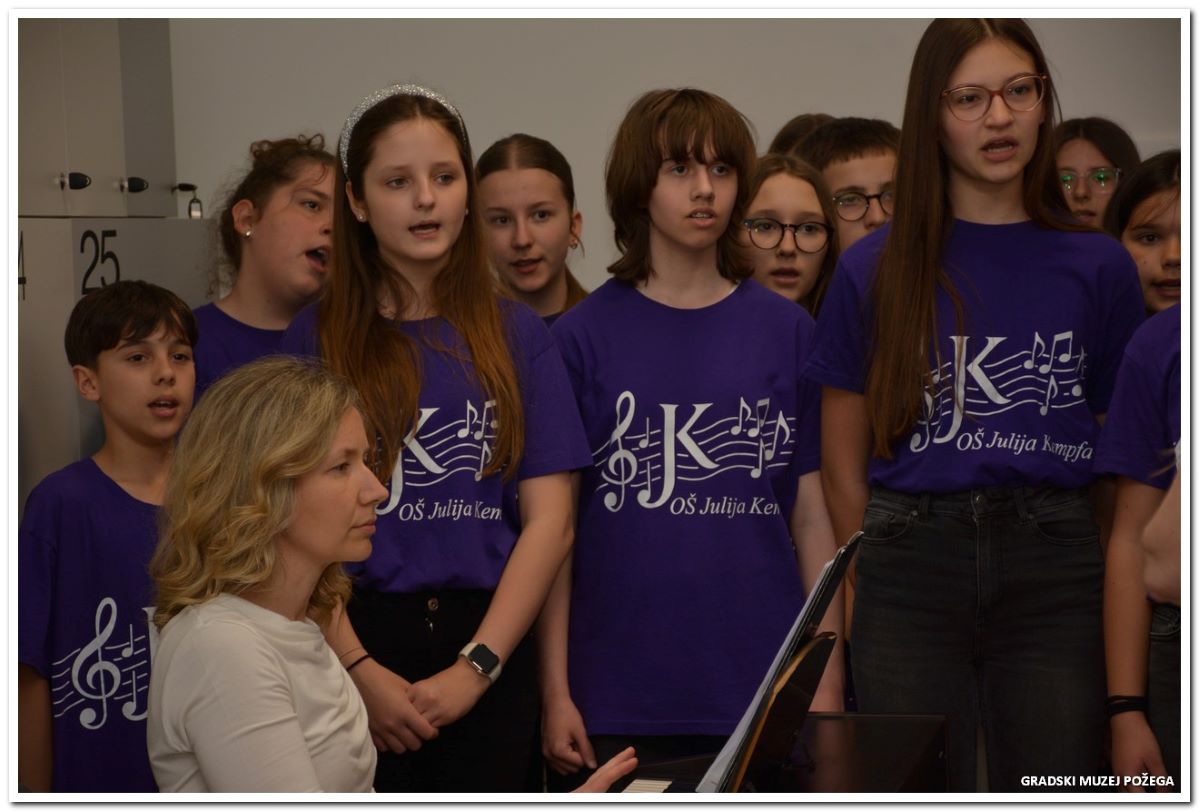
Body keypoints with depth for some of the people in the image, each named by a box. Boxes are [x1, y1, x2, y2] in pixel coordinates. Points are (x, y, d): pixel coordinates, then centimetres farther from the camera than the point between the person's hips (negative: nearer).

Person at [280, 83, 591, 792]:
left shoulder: (517, 335, 6)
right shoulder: (317, 339, 3)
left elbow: (551, 521, 0)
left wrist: (475, 667, -9)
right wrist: (361, 670, -14)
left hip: (490, 649, 1)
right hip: (354, 641, -1)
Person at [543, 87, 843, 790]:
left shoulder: (787, 331, 6)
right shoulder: (584, 336, 2)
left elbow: (813, 515, 6)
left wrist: (828, 679, 1)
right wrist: (556, 691, -3)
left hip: (763, 694, 1)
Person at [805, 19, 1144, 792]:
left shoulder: (1098, 266, 6)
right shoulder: (874, 270, 4)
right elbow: (844, 462, 6)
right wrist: (886, 574, 2)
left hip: (1054, 562, 0)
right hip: (912, 560, 0)